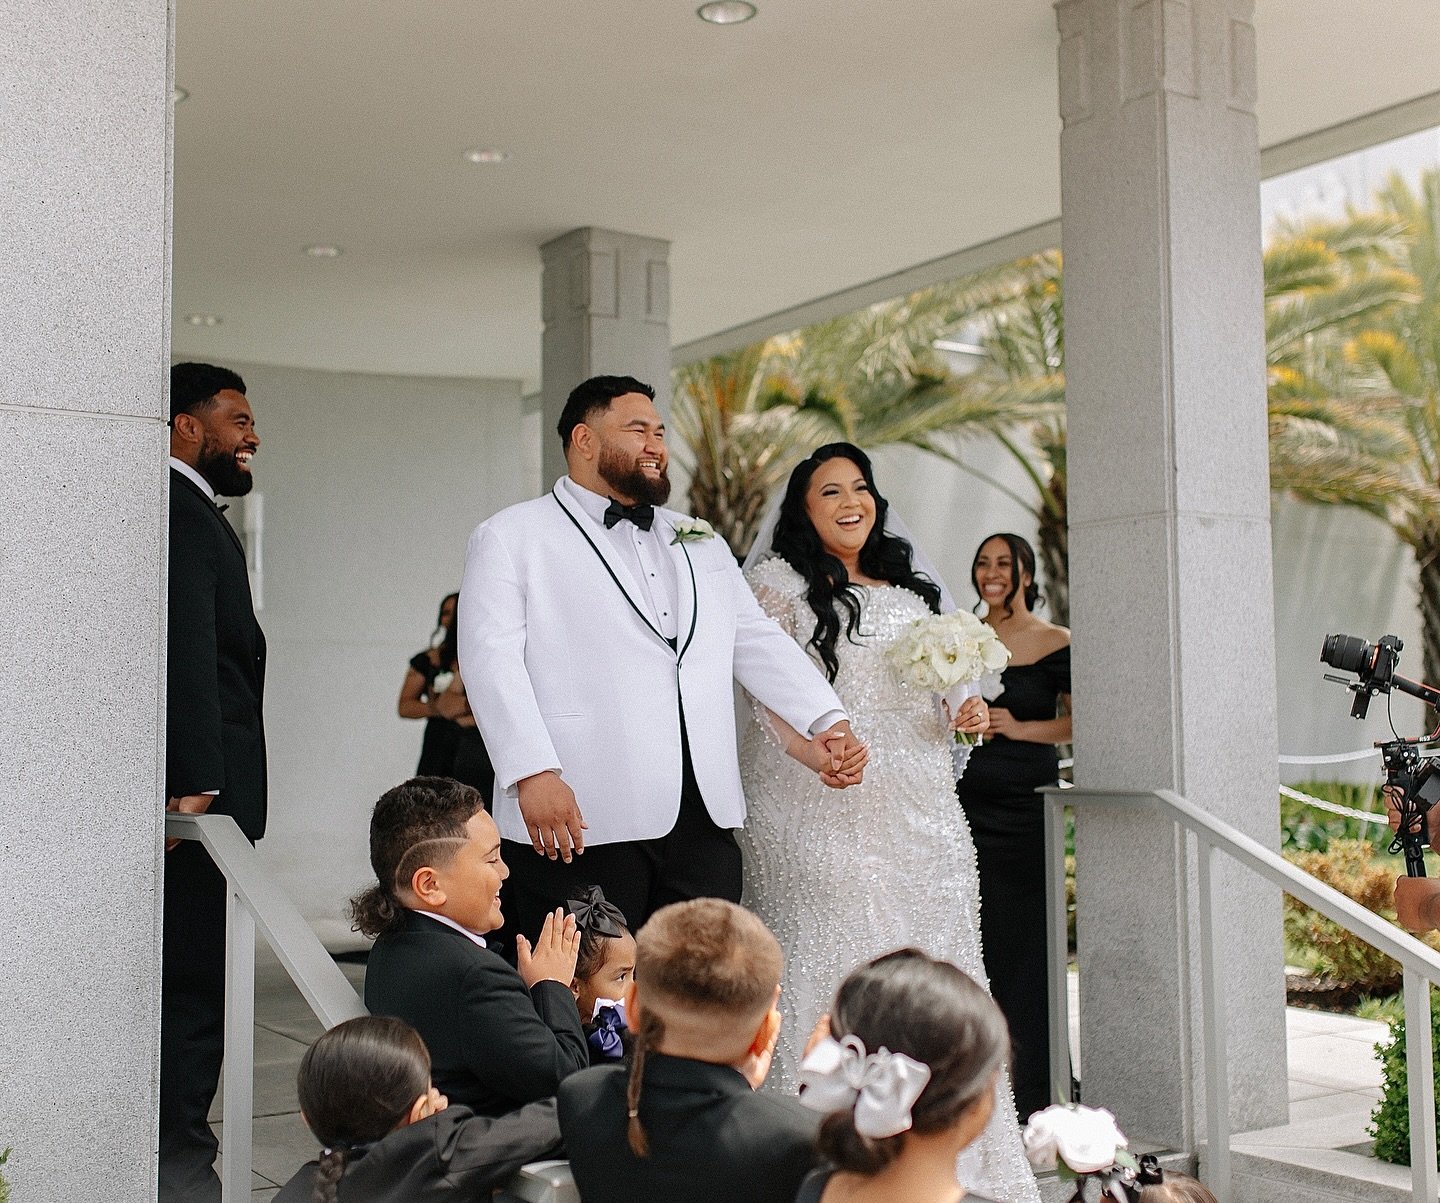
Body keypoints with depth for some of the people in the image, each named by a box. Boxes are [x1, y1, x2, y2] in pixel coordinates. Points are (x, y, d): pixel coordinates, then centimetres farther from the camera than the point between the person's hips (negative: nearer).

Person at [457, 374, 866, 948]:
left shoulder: (701, 544, 23)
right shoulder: (511, 536, 5)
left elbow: (758, 641, 17)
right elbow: (490, 659, -7)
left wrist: (827, 722, 1)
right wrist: (534, 774, -19)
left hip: (703, 818, 5)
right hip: (580, 820, -5)